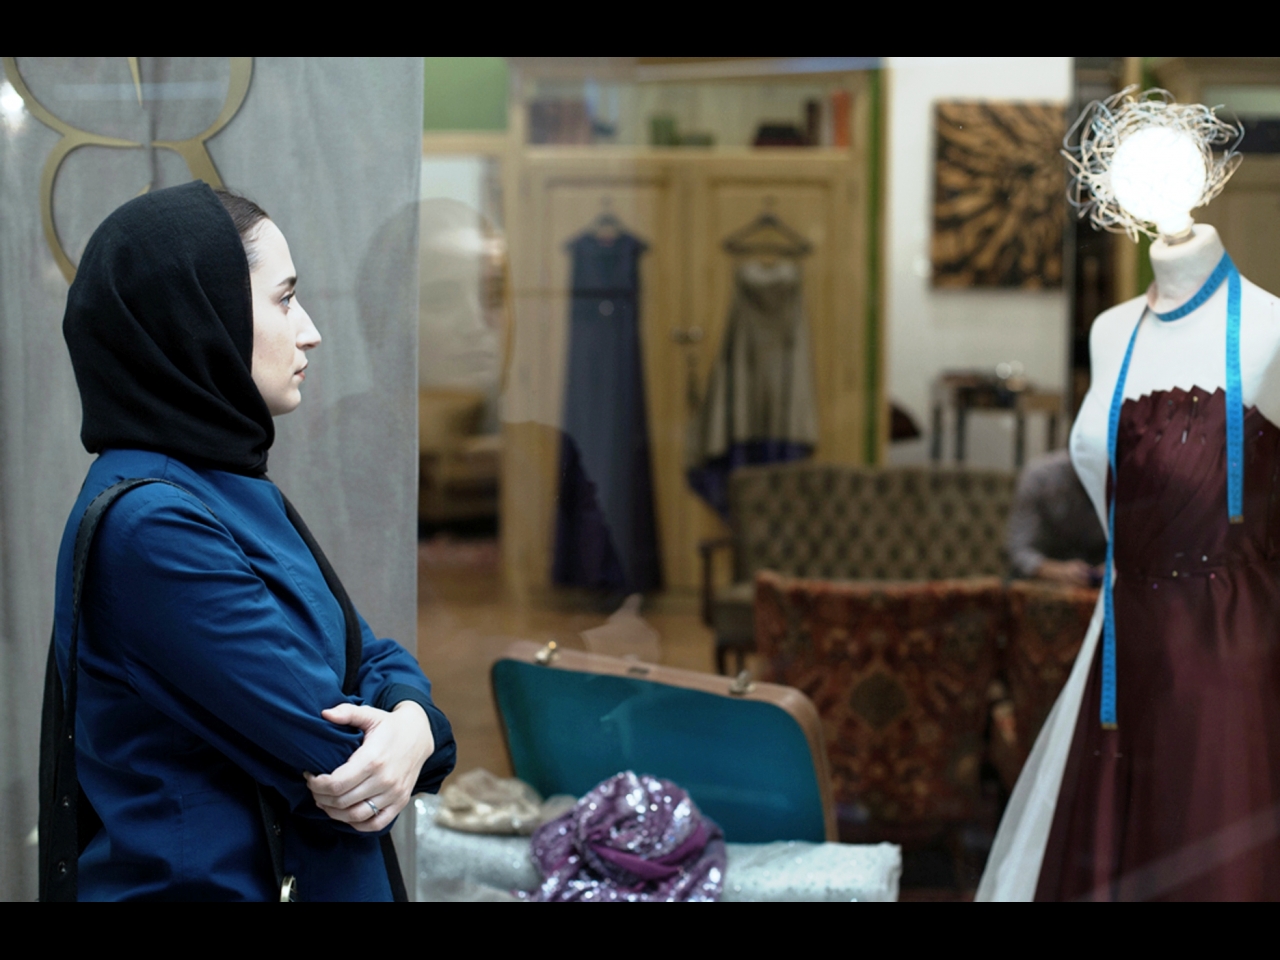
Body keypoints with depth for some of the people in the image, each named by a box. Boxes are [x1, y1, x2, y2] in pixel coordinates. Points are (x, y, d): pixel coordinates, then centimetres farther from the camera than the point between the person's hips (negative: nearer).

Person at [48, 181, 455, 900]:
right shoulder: (153, 523, -22)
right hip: (210, 880, -9)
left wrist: (413, 725, -16)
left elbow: (377, 656, 5)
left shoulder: (234, 490, 8)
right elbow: (328, 752, -24)